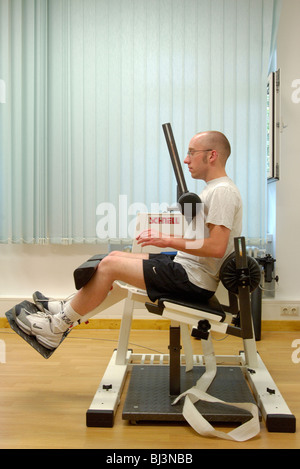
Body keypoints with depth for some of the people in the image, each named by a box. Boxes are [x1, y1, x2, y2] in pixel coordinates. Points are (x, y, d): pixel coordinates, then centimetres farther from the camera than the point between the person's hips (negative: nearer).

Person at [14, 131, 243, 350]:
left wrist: (167, 240, -22)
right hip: (188, 267, 10)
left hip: (196, 280, -10)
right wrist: (161, 234, 11)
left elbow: (216, 247, -26)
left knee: (109, 265, -11)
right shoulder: (214, 188, 16)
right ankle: (66, 310, 18)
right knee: (115, 256, 10)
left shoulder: (223, 191, -17)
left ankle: (56, 326, 3)